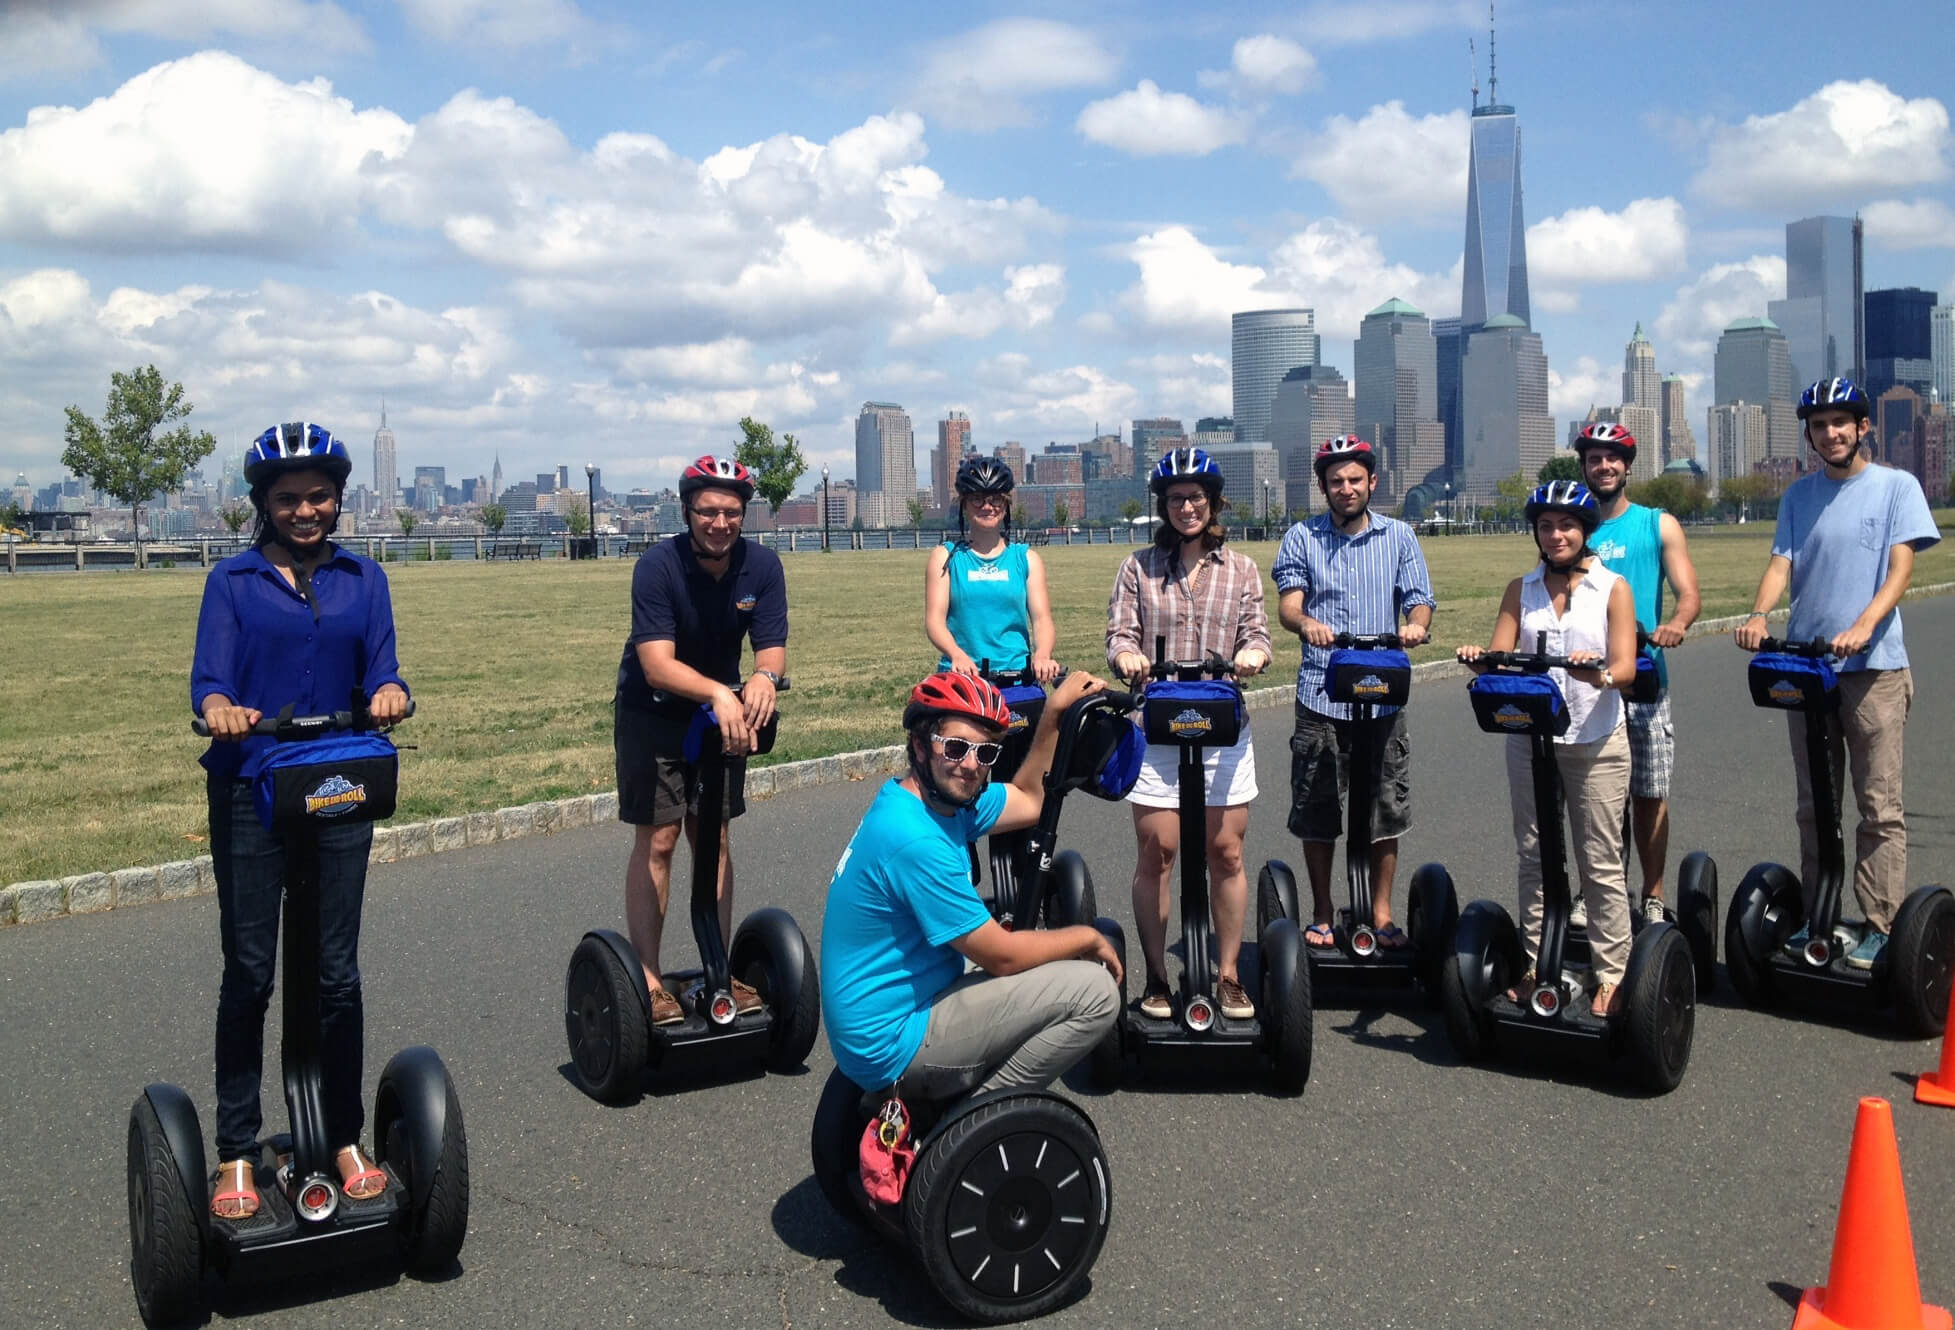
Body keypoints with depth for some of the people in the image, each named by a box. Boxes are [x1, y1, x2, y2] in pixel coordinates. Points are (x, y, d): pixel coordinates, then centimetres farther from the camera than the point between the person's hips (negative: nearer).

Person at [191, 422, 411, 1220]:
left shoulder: (363, 579, 8)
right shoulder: (233, 580, 2)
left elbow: (382, 672, 0)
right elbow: (209, 678, -8)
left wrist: (391, 694, -24)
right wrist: (219, 709, -32)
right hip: (250, 793, -1)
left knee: (338, 972, 5)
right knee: (248, 974, 3)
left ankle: (345, 1138, 18)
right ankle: (236, 1153, 14)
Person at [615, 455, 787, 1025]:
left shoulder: (762, 565, -14)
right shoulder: (658, 565, -25)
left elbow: (773, 649, -15)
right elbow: (657, 663, -33)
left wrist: (763, 677, -40)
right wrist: (719, 693, -49)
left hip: (724, 710, 4)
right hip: (653, 711, -3)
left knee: (715, 836, 6)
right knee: (657, 839, -4)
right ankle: (648, 982, 2)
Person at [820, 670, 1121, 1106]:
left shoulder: (940, 798, 3)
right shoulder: (915, 840, -25)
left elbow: (1028, 801, 20)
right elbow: (1003, 956, -19)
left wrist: (1055, 710, 10)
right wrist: (1089, 938, -3)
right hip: (894, 1046, -10)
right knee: (1095, 992, -14)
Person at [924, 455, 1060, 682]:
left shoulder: (1026, 559, 13)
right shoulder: (946, 557, 10)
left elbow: (1041, 617, 3)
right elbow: (934, 619, -1)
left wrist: (1042, 655, -19)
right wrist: (957, 655, -22)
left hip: (1018, 679, 1)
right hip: (962, 677, -1)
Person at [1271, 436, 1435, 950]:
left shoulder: (1399, 536, 9)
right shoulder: (1302, 537, 6)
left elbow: (1419, 599, 4)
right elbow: (1288, 602, -3)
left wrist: (1417, 624, -20)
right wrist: (1306, 623, -26)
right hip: (1321, 695, -1)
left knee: (1387, 810, 4)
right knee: (1316, 812, 3)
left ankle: (1381, 913, 18)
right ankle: (1322, 916, 17)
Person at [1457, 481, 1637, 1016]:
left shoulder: (1613, 588, 1)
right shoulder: (1521, 590, 10)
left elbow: (1626, 669, -8)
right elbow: (1499, 659, 1)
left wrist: (1599, 675, -31)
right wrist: (1479, 660, -22)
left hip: (1596, 742, -3)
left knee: (1601, 863, 0)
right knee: (1533, 856, 8)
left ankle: (1611, 975, 8)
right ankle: (1535, 964, 18)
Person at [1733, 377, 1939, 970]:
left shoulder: (1896, 486, 1)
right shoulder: (1799, 495, 11)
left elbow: (1900, 568, -8)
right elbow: (1781, 564, 3)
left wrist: (1864, 624, -25)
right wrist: (1758, 615, -17)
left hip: (1875, 666, -4)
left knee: (1879, 807, -3)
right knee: (1815, 804, 11)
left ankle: (1881, 925, 2)